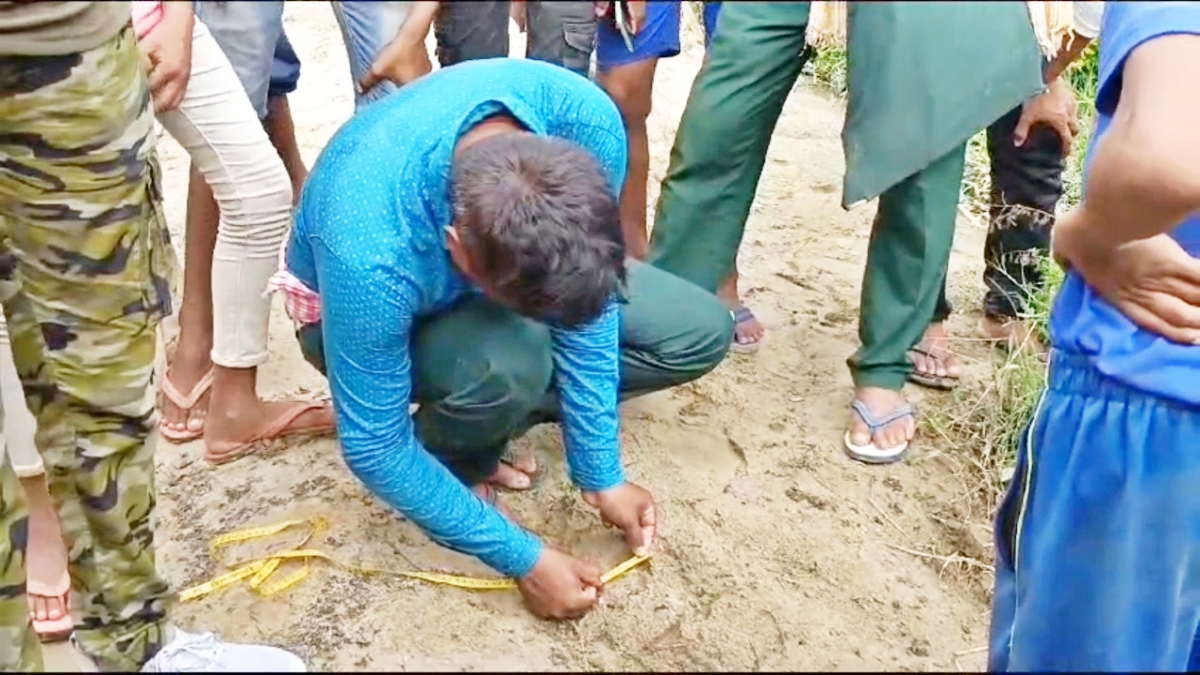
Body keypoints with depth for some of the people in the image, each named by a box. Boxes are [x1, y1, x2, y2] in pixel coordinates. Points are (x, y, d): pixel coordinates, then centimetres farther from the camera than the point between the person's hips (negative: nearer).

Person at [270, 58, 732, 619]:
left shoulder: (588, 121, -33)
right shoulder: (369, 257, -44)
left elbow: (587, 306, -18)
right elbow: (375, 449, -29)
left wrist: (601, 477, -14)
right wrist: (525, 560, -24)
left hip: (503, 257, 5)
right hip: (368, 306, -4)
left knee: (701, 332, -6)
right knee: (511, 363, -38)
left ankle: (485, 413, 2)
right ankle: (456, 456, -2)